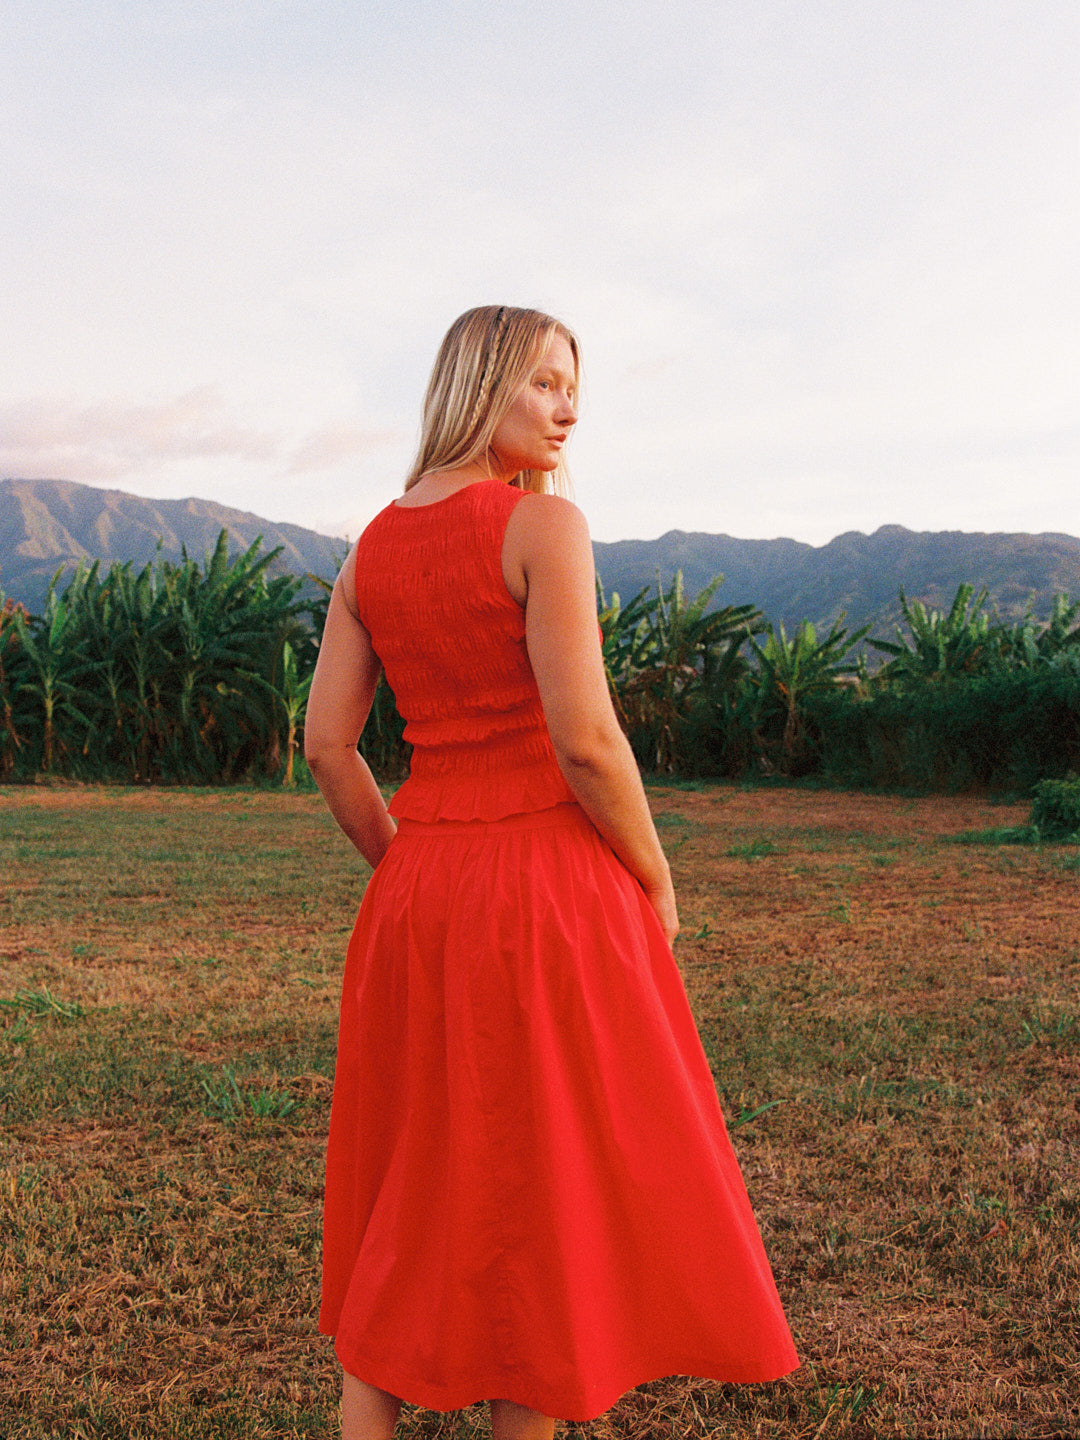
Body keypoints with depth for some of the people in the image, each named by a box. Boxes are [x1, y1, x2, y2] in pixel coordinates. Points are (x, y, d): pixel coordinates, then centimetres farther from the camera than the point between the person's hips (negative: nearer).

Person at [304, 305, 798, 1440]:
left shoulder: (371, 547, 8)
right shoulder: (545, 524, -11)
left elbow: (325, 742, 7)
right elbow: (585, 740, -18)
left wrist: (404, 872, 16)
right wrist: (655, 883, -4)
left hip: (418, 893, 7)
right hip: (550, 887, -6)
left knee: (407, 1187, 18)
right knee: (546, 1187, 9)